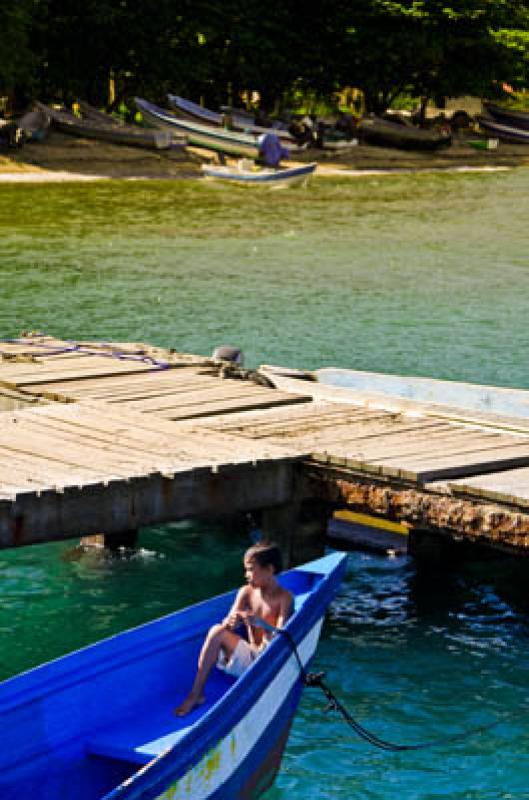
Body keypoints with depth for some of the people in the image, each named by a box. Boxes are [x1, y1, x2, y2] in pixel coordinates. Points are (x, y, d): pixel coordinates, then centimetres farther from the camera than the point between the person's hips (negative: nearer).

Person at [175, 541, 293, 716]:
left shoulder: (284, 597, -7)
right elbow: (226, 624, -2)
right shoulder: (246, 592, 7)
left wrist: (259, 623, -37)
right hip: (247, 657, 4)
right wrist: (230, 623, -27)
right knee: (217, 631, -20)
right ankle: (196, 694, -22)